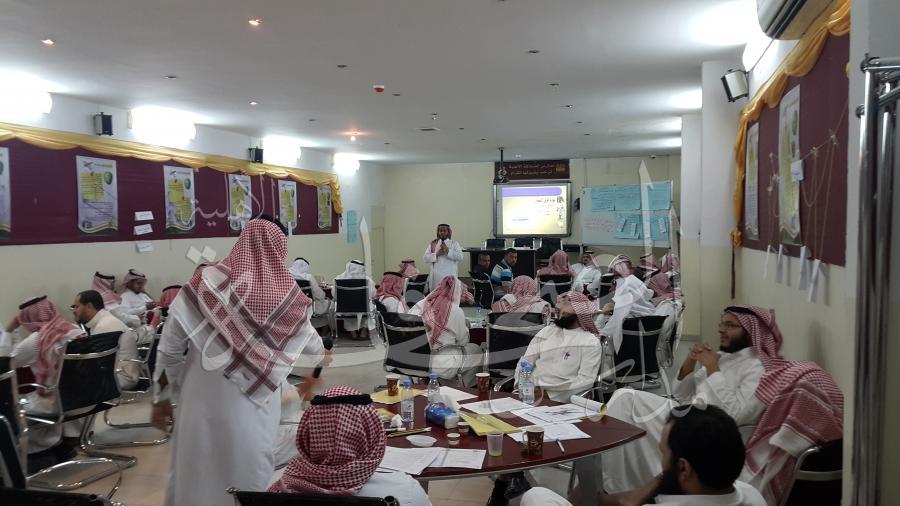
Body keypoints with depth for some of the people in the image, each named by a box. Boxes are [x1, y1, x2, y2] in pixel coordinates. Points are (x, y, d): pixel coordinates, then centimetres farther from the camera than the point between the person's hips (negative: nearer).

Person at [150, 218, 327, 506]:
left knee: (194, 477, 17)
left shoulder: (207, 281, -6)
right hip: (253, 409, 0)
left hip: (202, 403, 1)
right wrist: (323, 354, 37)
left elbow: (170, 345, -5)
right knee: (248, 483, 14)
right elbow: (311, 344, 15)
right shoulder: (287, 295, -3)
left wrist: (162, 398, 7)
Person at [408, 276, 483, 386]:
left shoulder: (422, 305, -2)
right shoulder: (456, 312, -12)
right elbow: (463, 341, 1)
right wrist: (466, 327, 22)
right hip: (442, 368, -5)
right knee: (476, 350, 19)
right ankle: (466, 389, 30)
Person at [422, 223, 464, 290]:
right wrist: (436, 254, -12)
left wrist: (448, 251, -16)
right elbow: (425, 258, 4)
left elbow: (460, 256, -6)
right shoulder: (432, 244, 13)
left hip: (450, 277, -2)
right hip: (436, 277, 2)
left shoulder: (455, 244, 8)